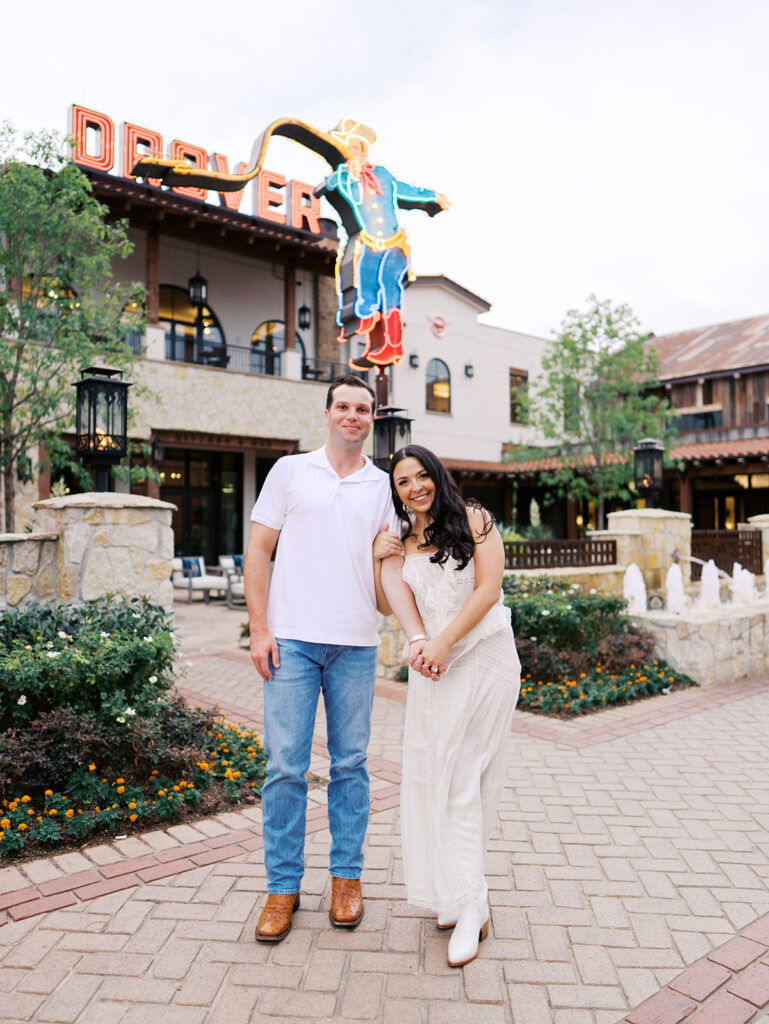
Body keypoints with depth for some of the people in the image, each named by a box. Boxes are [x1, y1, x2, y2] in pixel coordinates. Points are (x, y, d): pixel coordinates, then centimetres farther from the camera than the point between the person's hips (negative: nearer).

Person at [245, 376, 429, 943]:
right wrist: (259, 628, -4)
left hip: (356, 645, 2)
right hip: (291, 639, -1)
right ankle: (283, 886, 19)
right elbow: (258, 551, 5)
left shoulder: (384, 486, 10)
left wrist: (419, 633, -10)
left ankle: (347, 877, 27)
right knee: (285, 765, 2)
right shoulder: (290, 470, 6)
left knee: (350, 763, 10)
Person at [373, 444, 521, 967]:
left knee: (463, 777, -3)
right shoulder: (403, 540, 14)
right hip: (433, 665, 5)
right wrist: (380, 562, -3)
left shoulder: (474, 520, -1)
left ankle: (468, 901, 9)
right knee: (430, 772, 1)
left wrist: (443, 643, -15)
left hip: (484, 658, -4)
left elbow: (488, 590, -9)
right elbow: (390, 607, 13)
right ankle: (461, 894, 16)